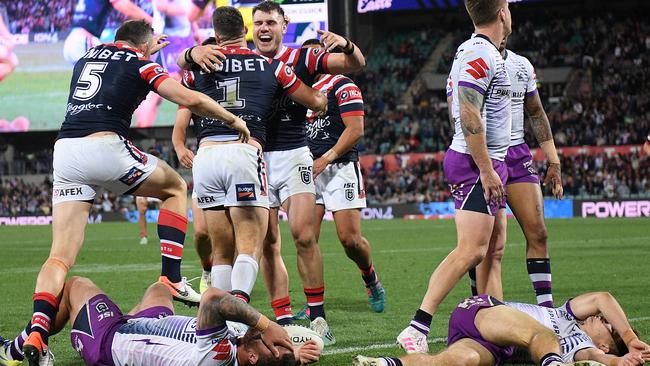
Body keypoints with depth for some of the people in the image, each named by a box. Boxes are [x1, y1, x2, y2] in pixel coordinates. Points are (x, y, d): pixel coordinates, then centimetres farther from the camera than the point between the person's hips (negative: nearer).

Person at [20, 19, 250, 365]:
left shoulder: (86, 57, 25)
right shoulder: (140, 64, 8)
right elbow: (190, 99, 0)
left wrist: (146, 49, 57)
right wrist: (233, 120, 14)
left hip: (64, 151, 5)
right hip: (105, 146, -5)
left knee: (60, 255, 1)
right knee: (175, 188, 22)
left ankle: (37, 333, -22)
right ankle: (171, 279, 11)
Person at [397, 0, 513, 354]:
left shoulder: (482, 52, 17)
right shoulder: (480, 54, -15)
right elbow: (469, 116, -22)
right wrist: (486, 170, -22)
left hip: (485, 164, 11)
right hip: (477, 164, -11)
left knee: (493, 248, 10)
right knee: (471, 250, -16)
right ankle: (416, 329, -20)